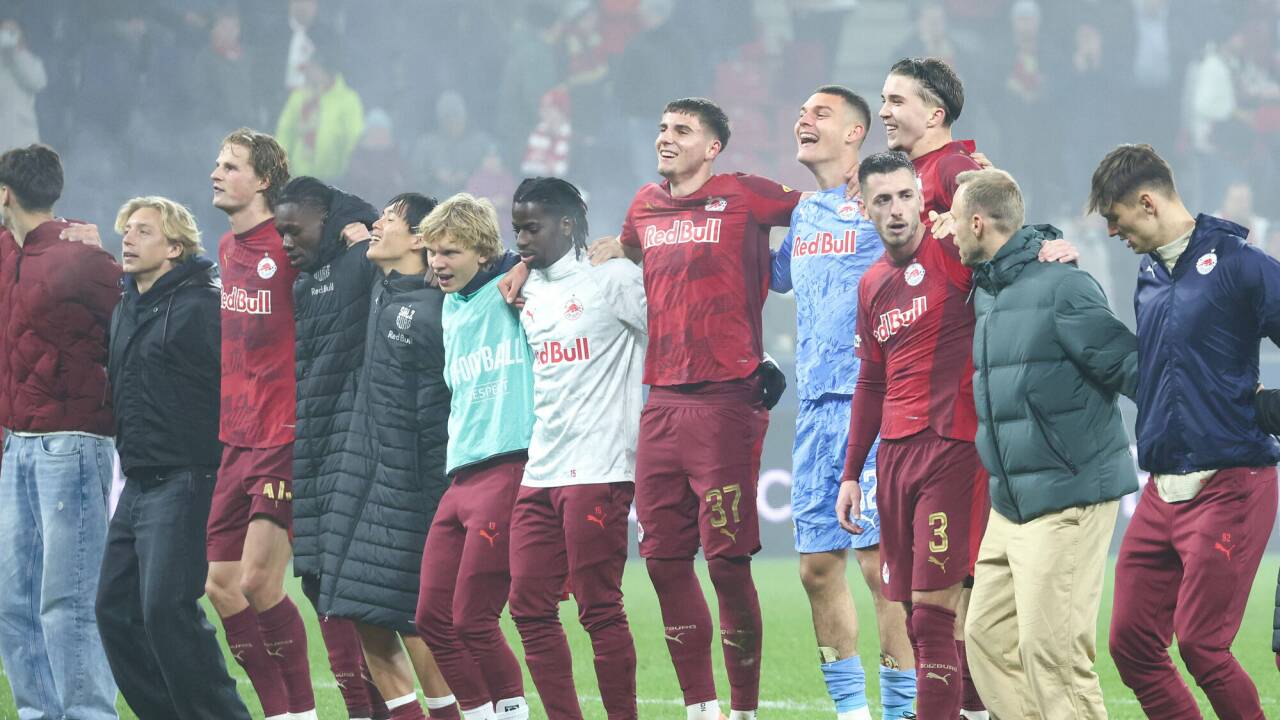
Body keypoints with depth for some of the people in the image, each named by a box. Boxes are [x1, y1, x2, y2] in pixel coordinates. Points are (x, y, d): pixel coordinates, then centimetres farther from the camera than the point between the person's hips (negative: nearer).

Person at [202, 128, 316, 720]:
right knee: (221, 586, 5)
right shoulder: (227, 249, 14)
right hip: (236, 438, 8)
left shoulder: (291, 247, -11)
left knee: (258, 581, -12)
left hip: (285, 438, -8)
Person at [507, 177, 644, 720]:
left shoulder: (614, 279, -4)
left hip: (599, 470, -7)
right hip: (539, 472, 7)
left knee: (599, 606, -7)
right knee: (529, 605, 4)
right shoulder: (528, 293, 16)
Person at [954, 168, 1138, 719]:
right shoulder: (986, 292, 13)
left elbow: (1129, 366, -15)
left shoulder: (1062, 287, -15)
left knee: (1053, 652, -11)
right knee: (988, 636, 8)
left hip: (1066, 502, -9)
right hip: (1009, 505, 9)